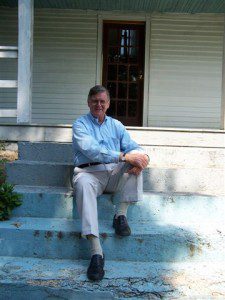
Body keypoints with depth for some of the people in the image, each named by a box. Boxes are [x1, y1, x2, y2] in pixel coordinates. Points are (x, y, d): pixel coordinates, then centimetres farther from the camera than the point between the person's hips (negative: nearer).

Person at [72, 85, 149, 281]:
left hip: (116, 173, 4)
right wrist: (123, 156, -25)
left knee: (137, 156, -21)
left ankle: (121, 215, -20)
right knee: (83, 184, -38)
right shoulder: (80, 124, 6)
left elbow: (134, 148, 8)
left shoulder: (117, 125, 20)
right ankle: (96, 252, -42)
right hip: (90, 172, -3)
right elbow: (89, 149, -15)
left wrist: (138, 161, -19)